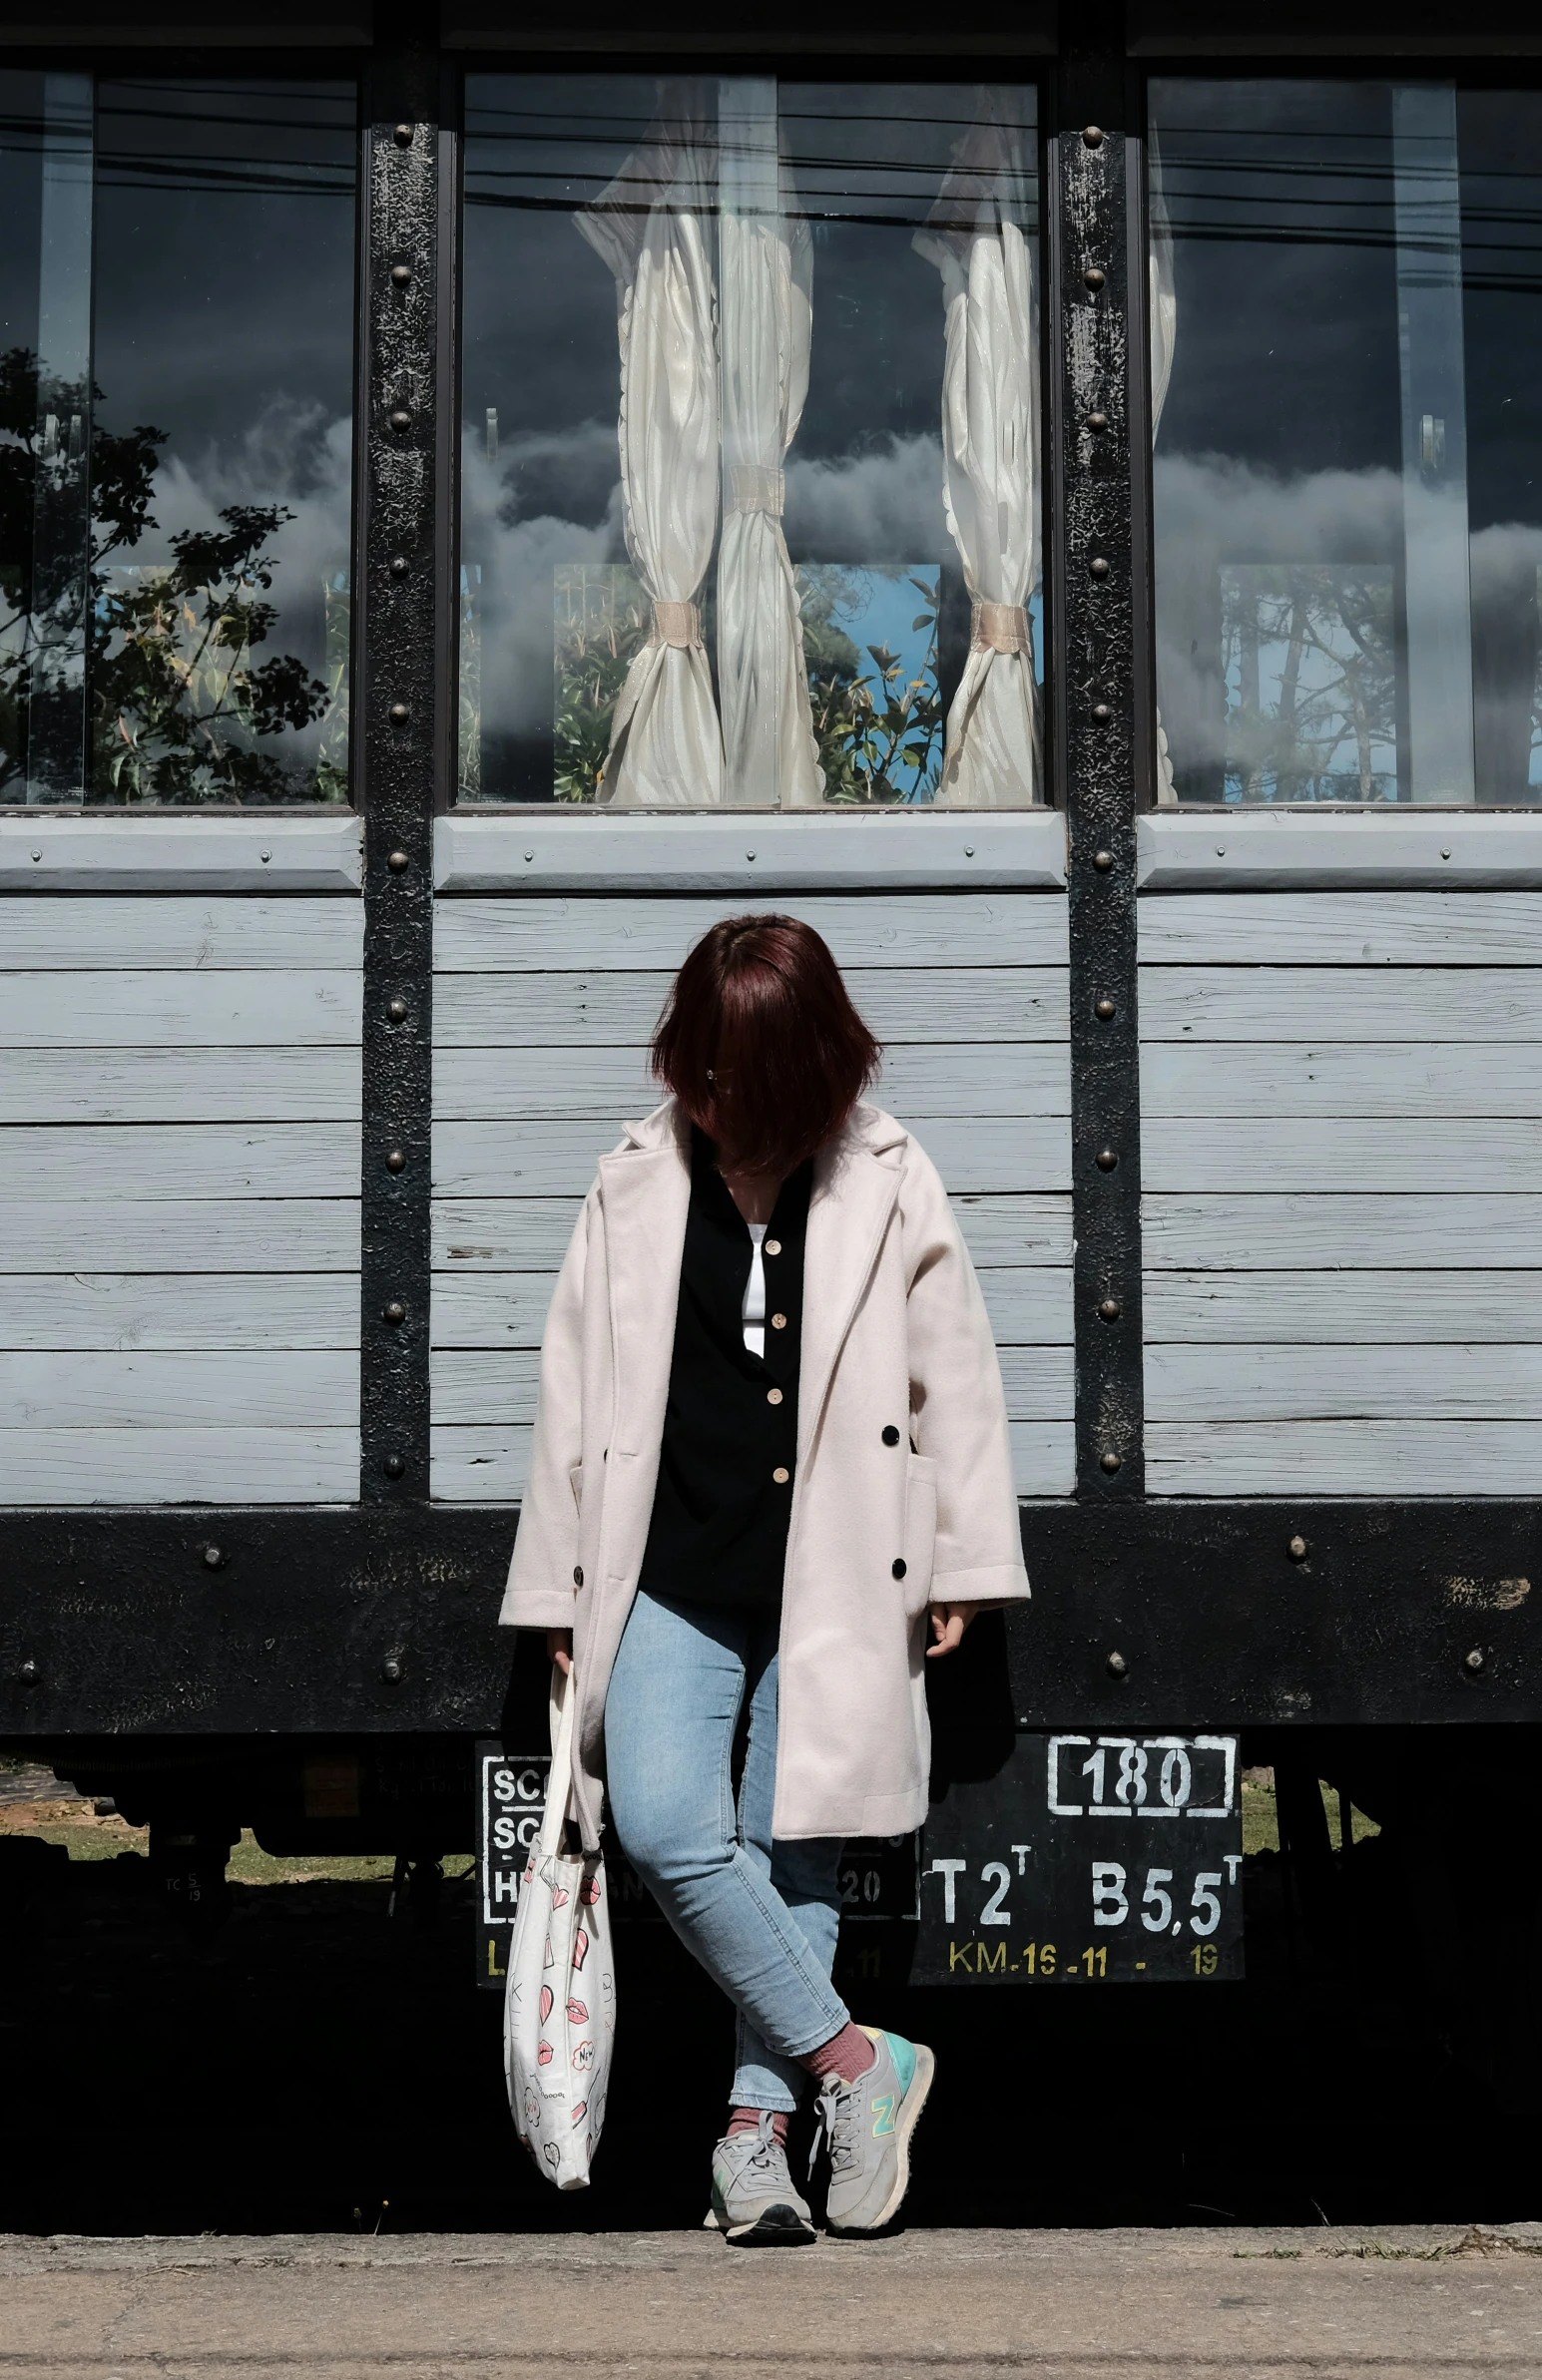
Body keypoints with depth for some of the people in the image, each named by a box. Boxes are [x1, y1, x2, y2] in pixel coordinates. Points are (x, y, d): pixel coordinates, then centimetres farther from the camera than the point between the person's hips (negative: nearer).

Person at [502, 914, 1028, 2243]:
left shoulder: (888, 1183, 1)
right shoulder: (636, 1186, 4)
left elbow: (954, 1380, 5)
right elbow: (576, 1391, 8)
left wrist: (963, 1566, 3)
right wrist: (561, 1592, 9)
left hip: (833, 1582, -1)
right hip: (675, 1577, 1)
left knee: (795, 1855, 3)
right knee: (664, 1826, -15)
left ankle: (757, 2125, 16)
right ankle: (857, 2061, -2)